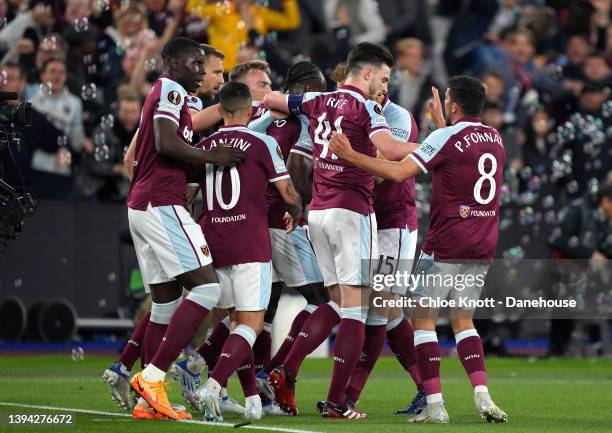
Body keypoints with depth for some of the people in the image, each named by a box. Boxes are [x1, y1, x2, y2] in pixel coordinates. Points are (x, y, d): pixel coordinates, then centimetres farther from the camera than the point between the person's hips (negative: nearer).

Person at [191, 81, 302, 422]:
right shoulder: (263, 144, -3)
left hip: (214, 245, 4)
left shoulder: (203, 148, 9)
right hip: (252, 246, -4)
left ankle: (253, 399, 13)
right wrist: (295, 215, 19)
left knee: (240, 321, 16)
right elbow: (290, 195, -2)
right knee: (251, 325, -4)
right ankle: (213, 386, -25)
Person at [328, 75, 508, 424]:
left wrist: (351, 155, -12)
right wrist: (441, 122, 39)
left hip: (446, 245, -6)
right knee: (463, 320, 15)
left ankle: (435, 404, -5)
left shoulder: (446, 138, -11)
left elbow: (399, 172, -17)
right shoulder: (495, 139, 10)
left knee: (423, 319, 3)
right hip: (483, 248, 6)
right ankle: (483, 398, -2)